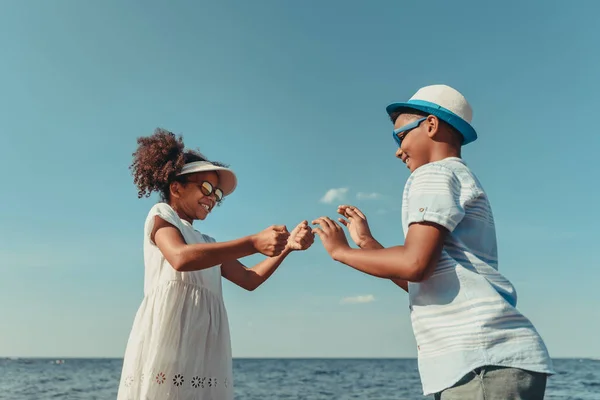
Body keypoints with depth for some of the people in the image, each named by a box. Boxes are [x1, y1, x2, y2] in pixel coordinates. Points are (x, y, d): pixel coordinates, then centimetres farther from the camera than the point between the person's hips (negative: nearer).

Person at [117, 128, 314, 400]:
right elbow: (181, 258, -16)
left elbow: (250, 279, 21)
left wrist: (287, 246, 6)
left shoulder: (207, 244, 27)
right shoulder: (160, 215, 6)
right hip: (166, 333, -7)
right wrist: (254, 243, -22)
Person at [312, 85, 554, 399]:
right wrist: (367, 243, 25)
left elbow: (415, 264, -19)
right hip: (480, 358, 9)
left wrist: (341, 251, -5)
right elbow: (424, 284, 22)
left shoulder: (435, 174, -4)